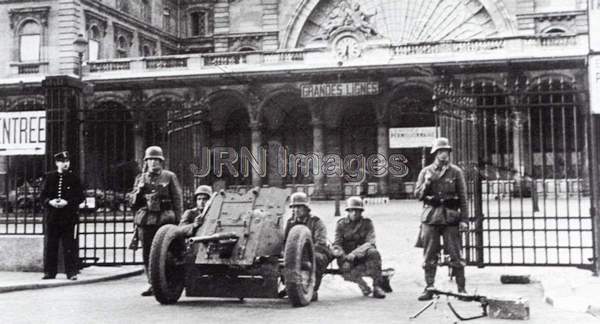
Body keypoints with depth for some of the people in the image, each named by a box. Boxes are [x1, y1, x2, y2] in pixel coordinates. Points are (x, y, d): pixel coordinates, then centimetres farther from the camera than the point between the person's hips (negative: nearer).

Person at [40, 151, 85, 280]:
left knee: (70, 247, -2)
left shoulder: (74, 178, 4)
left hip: (69, 217, -2)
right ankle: (49, 272, 14)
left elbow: (81, 197, 0)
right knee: (50, 246, 5)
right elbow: (42, 195, 8)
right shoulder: (50, 177, 9)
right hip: (52, 217, 2)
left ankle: (71, 272, 4)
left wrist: (67, 202, -14)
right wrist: (50, 202, -12)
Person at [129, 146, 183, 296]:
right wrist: (139, 191, -5)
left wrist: (177, 220, -1)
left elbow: (178, 199, 5)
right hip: (145, 220, 3)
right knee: (147, 254, 3)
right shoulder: (140, 178, 16)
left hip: (164, 220, -3)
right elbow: (133, 202, 15)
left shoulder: (169, 177, 7)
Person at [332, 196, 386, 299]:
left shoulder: (367, 223, 1)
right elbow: (336, 245, -1)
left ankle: (377, 287, -24)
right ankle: (362, 284, 0)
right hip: (347, 257, 0)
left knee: (373, 252, -34)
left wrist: (354, 254, -28)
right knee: (347, 273, -34)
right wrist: (343, 257, -24)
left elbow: (370, 243, -13)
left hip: (363, 256, 0)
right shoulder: (341, 224, 4)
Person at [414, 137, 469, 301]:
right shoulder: (426, 172, 9)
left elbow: (463, 197, 4)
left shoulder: (456, 172, 6)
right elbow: (418, 194, 6)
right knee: (429, 255, 3)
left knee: (456, 254, -1)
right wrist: (426, 183, -12)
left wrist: (464, 219, -2)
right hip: (430, 216, 1)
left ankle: (461, 288, 7)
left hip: (451, 216, -1)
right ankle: (428, 289, 10)